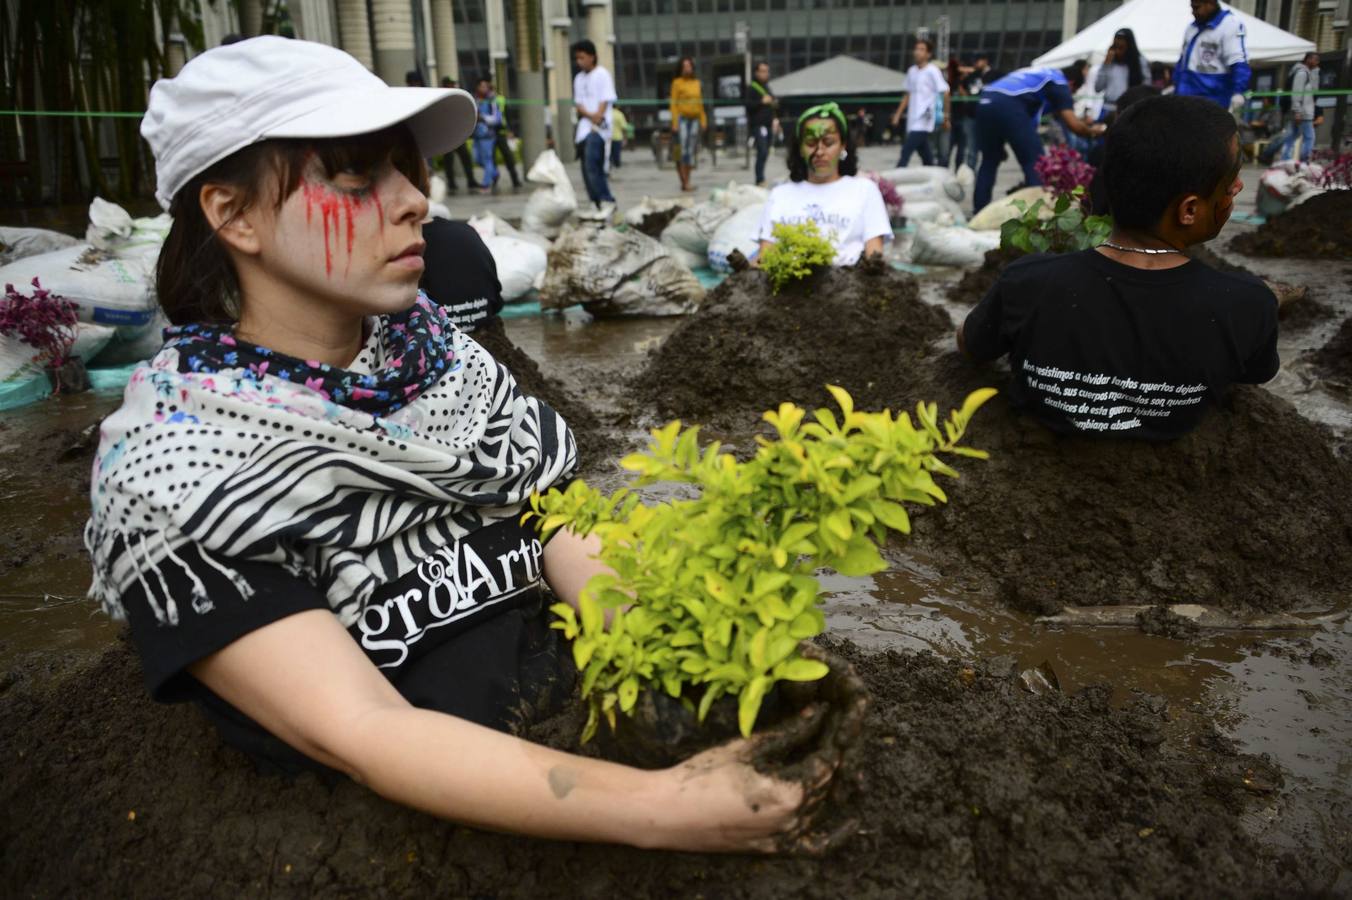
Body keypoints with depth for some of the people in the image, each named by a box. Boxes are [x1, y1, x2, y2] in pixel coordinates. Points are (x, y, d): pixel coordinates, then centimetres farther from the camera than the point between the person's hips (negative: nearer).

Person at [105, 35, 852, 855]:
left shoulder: (438, 349, 2)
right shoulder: (173, 469, -13)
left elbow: (575, 550, -5)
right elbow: (360, 734, -22)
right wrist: (660, 810, -32)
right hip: (412, 822, -4)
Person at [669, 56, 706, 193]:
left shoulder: (697, 82, 14)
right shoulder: (677, 82, -1)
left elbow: (700, 103, 18)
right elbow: (674, 103, -5)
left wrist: (703, 120, 11)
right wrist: (675, 122, -12)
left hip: (695, 119, 5)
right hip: (682, 119, -5)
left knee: (692, 151, 6)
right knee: (682, 151, -8)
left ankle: (687, 181, 12)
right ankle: (684, 182, -8)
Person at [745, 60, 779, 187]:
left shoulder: (767, 87, 20)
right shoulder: (751, 88, -4)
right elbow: (748, 105, -15)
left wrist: (775, 118, 19)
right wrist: (762, 101, -23)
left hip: (768, 125, 7)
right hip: (758, 125, -7)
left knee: (765, 153, 7)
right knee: (762, 152, -15)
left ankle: (761, 179, 15)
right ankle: (760, 180, -13)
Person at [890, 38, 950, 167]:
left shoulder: (932, 71, -7)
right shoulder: (911, 71, 13)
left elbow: (945, 93, -7)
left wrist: (946, 115, -7)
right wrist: (898, 114, 16)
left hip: (923, 121, -7)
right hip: (913, 121, 7)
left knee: (905, 152, -15)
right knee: (926, 157, 14)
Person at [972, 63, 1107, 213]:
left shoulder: (1041, 74, 36)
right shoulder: (1059, 83, 12)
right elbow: (1073, 124, 6)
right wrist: (1092, 131, 22)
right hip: (1009, 106, -8)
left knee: (989, 161, 21)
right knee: (1035, 162, 3)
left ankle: (979, 211, 19)